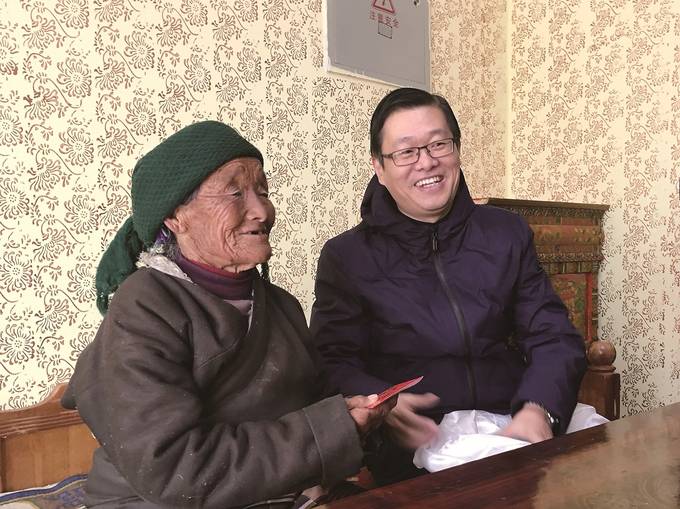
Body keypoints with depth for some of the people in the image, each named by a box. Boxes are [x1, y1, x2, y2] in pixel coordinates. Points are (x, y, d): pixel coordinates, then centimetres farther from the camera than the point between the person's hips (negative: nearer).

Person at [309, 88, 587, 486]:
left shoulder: (507, 233, 13)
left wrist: (538, 409, -13)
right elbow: (334, 364, 1)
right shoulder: (346, 257, 5)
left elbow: (554, 338, 9)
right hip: (414, 449, -3)